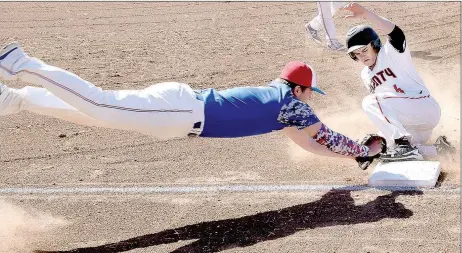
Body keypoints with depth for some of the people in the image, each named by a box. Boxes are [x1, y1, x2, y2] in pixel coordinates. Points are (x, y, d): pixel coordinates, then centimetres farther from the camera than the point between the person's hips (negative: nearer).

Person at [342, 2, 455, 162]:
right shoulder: (365, 75, 14)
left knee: (369, 102, -22)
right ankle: (437, 148, 11)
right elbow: (382, 109, 21)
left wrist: (366, 15, -42)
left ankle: (403, 145, -29)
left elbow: (396, 33, -31)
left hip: (426, 108, -9)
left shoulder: (391, 53, -8)